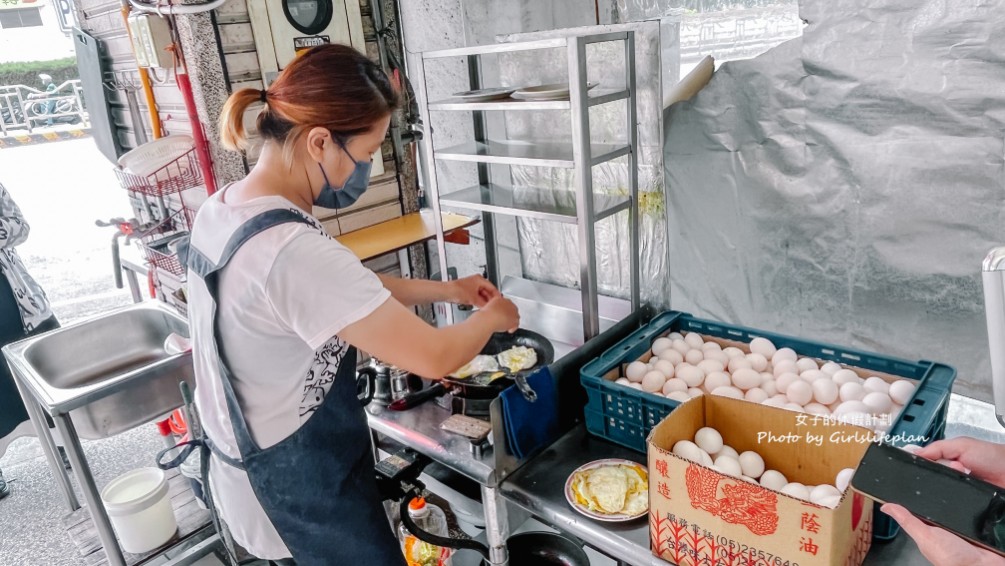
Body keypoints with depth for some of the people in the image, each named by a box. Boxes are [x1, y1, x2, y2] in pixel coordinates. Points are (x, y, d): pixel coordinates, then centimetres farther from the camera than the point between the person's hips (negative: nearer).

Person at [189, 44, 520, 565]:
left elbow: (346, 287, 7)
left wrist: (445, 289, 4)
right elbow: (433, 357, -29)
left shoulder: (222, 210, -4)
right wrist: (492, 316, -9)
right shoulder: (293, 250, -34)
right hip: (304, 492, -8)